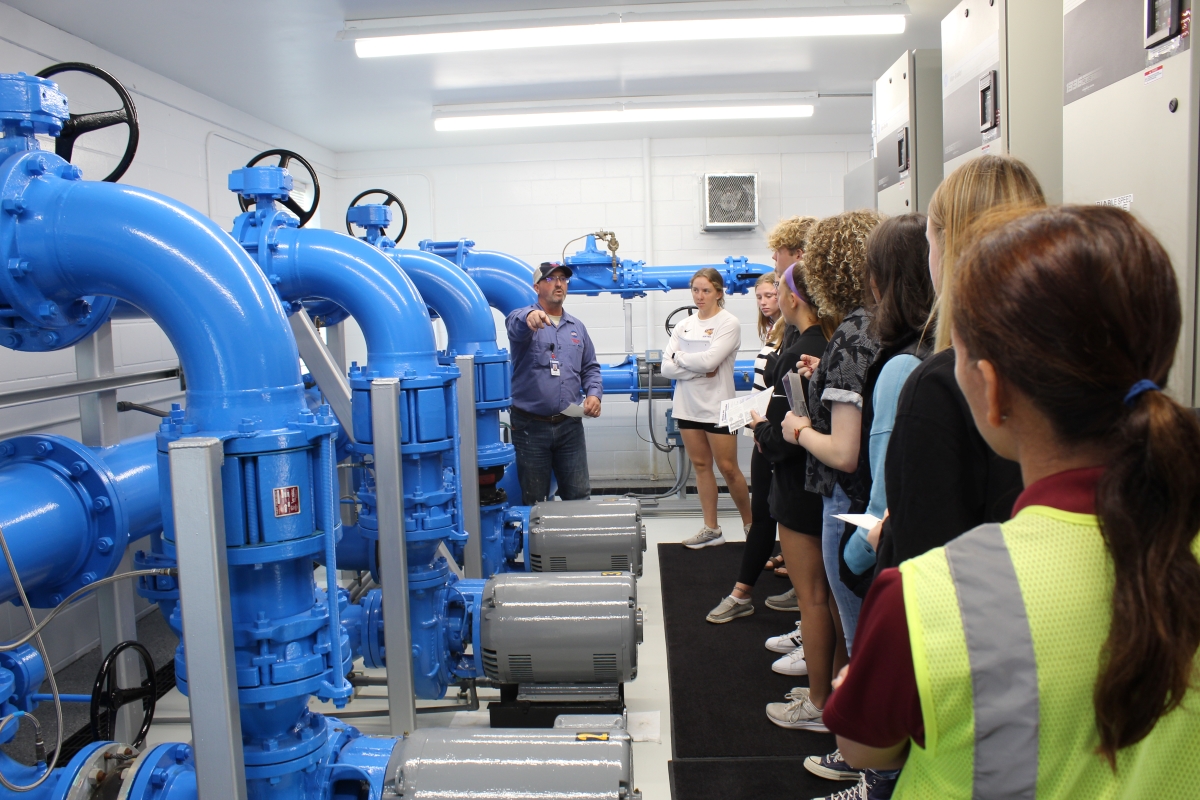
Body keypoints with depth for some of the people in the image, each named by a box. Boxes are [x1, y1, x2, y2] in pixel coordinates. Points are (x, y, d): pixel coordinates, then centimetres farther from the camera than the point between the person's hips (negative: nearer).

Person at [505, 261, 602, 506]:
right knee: (534, 501, 7)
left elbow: (590, 368, 17)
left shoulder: (577, 327, 13)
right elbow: (516, 324, -28)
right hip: (530, 426, -4)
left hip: (570, 424, 4)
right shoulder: (524, 320, -4)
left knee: (579, 495, 9)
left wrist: (594, 393, -4)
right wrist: (529, 316, -53)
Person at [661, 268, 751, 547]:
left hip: (717, 407, -5)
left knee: (728, 469, 0)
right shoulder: (683, 326, 8)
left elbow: (709, 359, -20)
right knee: (701, 466, 10)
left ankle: (750, 523, 19)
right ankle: (711, 529, 18)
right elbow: (667, 368, 0)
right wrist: (699, 369, -13)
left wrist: (679, 357, -5)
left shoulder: (729, 323, -6)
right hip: (688, 406, 5)